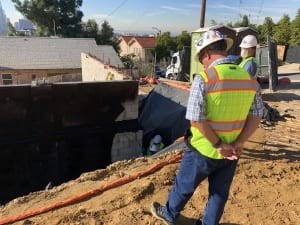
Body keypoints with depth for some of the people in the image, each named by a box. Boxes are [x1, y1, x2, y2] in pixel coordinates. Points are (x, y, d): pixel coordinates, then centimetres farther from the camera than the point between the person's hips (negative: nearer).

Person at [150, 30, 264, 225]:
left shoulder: (203, 79, -20)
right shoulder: (250, 80, -2)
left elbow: (196, 120, -23)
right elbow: (256, 117, 1)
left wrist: (218, 145, -14)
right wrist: (238, 144, -4)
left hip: (203, 150, -4)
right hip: (231, 153, 5)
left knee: (185, 185, 19)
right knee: (220, 193, 21)